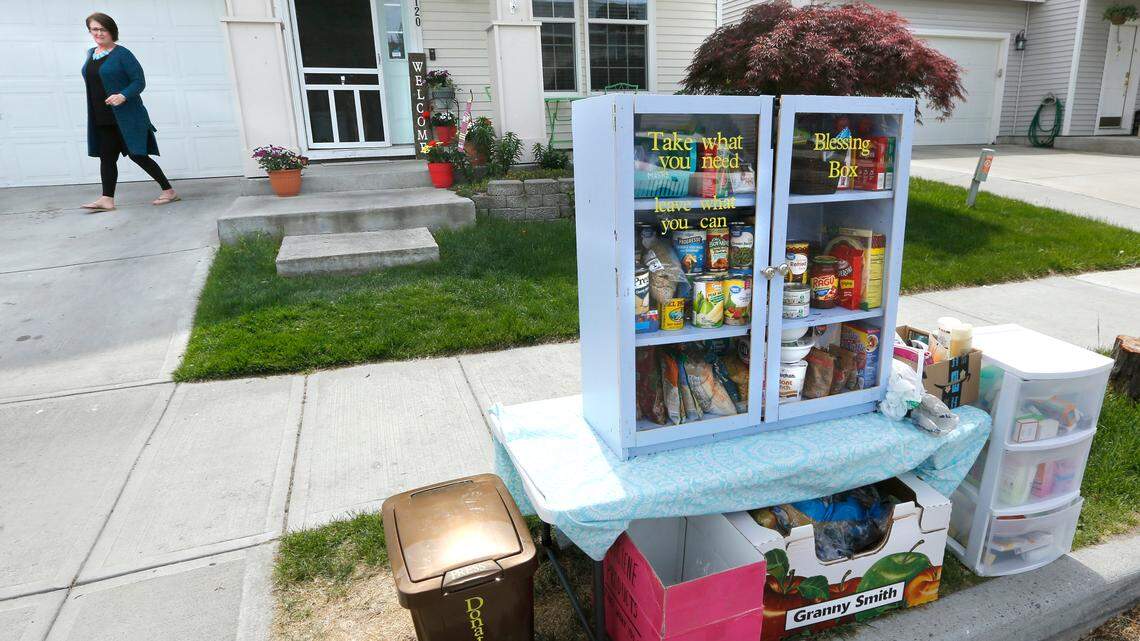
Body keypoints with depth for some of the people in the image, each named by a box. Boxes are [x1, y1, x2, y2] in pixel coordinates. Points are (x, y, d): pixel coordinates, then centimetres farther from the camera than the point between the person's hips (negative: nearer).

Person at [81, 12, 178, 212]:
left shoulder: (122, 54, -8)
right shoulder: (91, 54, 14)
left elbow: (139, 81, -12)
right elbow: (93, 82, 22)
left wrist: (123, 96, -28)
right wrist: (93, 113, 19)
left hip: (126, 117, -7)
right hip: (102, 119, 7)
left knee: (137, 155, -6)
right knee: (106, 157, 4)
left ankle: (169, 191, 5)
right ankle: (107, 199, 5)